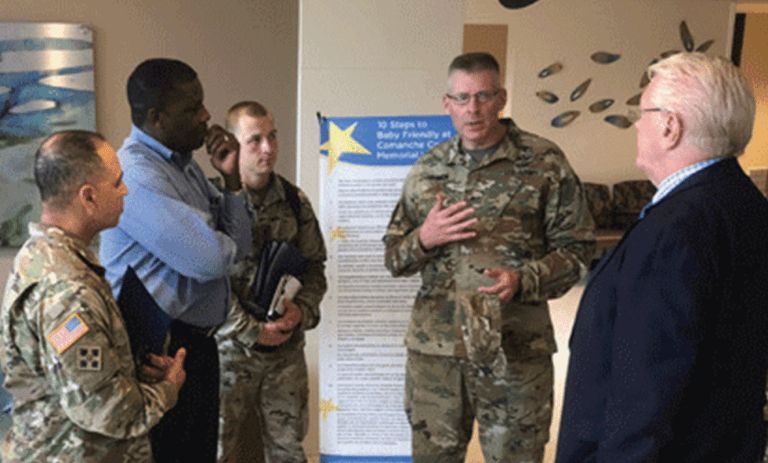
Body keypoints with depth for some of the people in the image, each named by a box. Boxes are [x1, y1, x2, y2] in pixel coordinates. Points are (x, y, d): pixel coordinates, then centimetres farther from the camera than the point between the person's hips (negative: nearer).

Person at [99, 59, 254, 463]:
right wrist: (220, 243, -3)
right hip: (159, 350, -9)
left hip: (197, 342, 9)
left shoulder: (184, 164, 10)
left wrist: (231, 178, -3)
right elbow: (211, 259, -27)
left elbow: (238, 246, 9)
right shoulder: (136, 174, -20)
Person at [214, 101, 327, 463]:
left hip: (287, 348, 4)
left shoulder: (294, 201, 6)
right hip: (229, 348, -4)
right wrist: (252, 328, -17)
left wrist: (302, 310, -8)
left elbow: (314, 267, 11)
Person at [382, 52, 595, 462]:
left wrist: (522, 281, -20)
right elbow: (393, 257, 13)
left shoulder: (544, 163, -2)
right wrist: (423, 240, -10)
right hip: (433, 348, 3)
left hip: (515, 351, -3)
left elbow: (576, 250, -2)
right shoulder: (426, 170, 8)